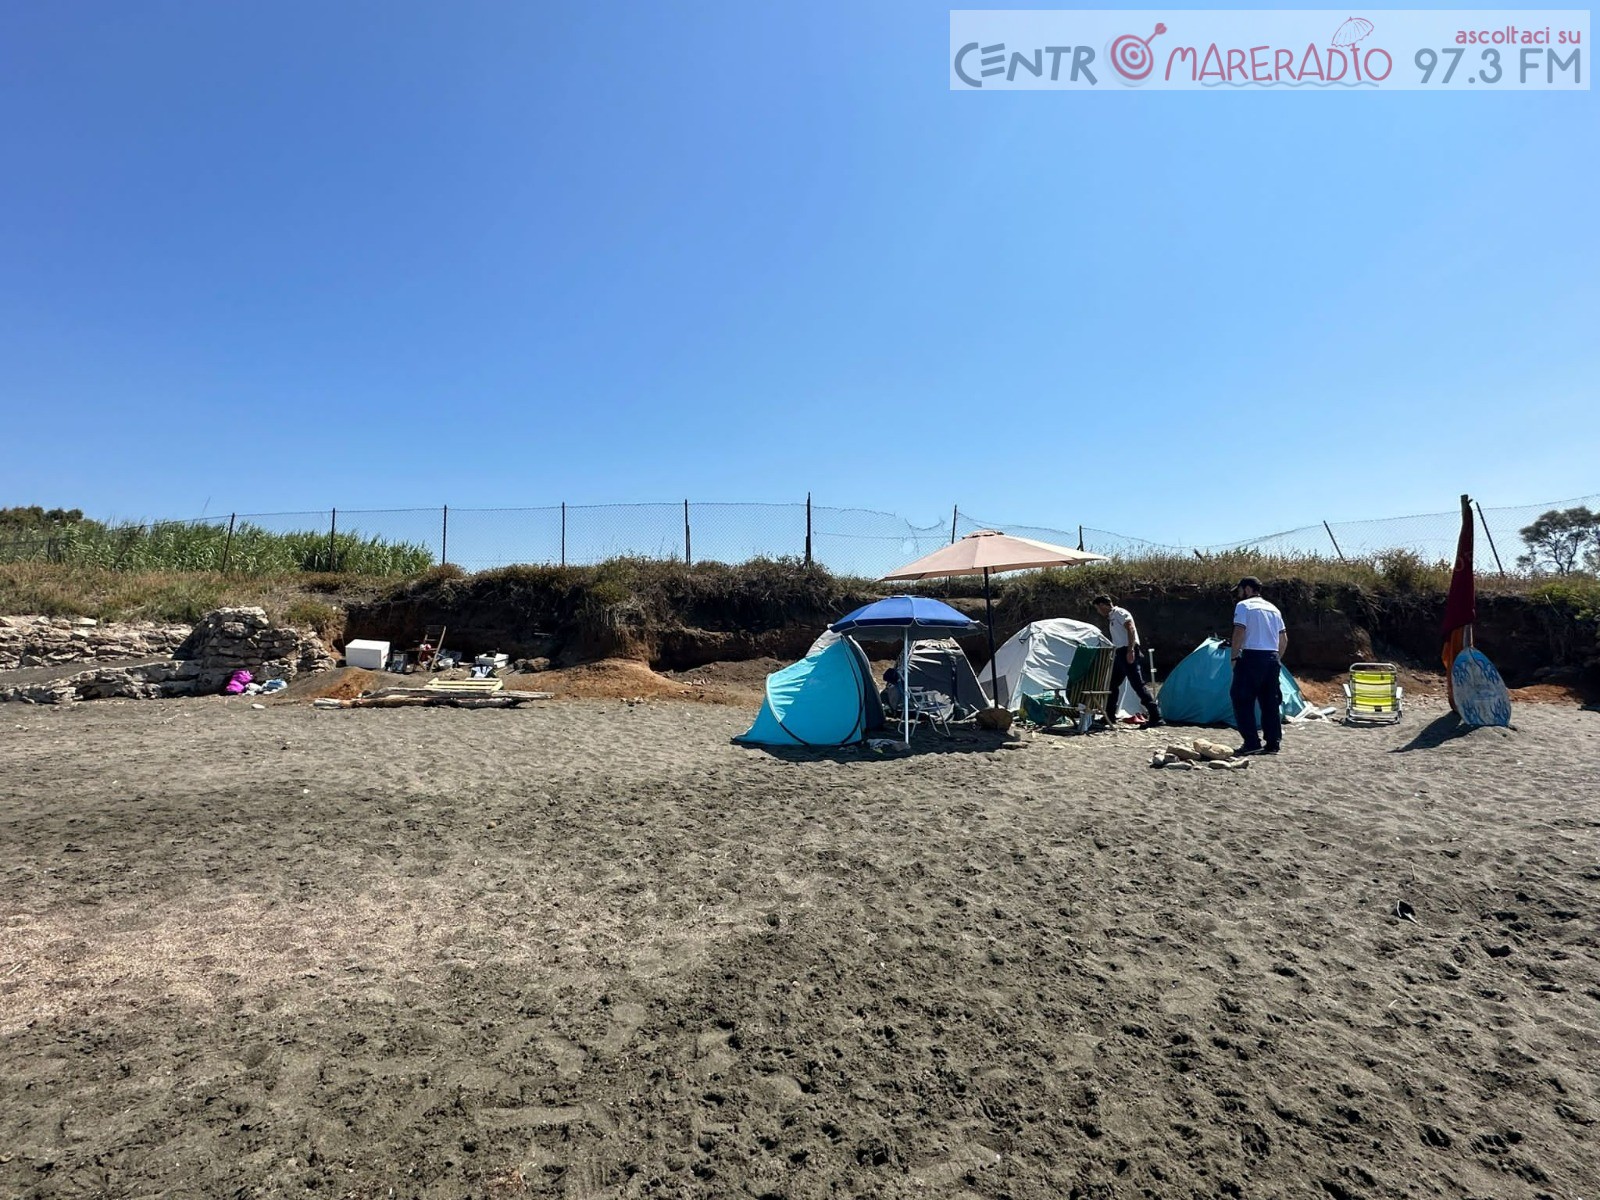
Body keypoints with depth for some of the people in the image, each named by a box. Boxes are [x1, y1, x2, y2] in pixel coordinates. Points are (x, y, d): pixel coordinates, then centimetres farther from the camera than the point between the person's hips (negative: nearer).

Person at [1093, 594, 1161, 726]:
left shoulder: (1120, 613, -7)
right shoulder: (1111, 617, 21)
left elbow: (1131, 630, -19)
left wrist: (1130, 650, -27)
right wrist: (1113, 656, 26)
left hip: (1129, 653, -10)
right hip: (1120, 653, 10)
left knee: (1138, 684, -13)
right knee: (1112, 684, 13)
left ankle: (1156, 716, -13)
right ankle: (1109, 716, 20)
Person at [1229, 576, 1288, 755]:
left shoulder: (1243, 606, -3)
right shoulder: (1273, 608, 19)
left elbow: (1239, 632, -13)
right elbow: (1284, 639, 18)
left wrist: (1234, 657, -7)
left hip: (1252, 657, -7)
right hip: (1272, 658, 7)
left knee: (1243, 701, -2)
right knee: (1271, 702, 11)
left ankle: (1252, 743, -6)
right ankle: (1273, 744, 12)